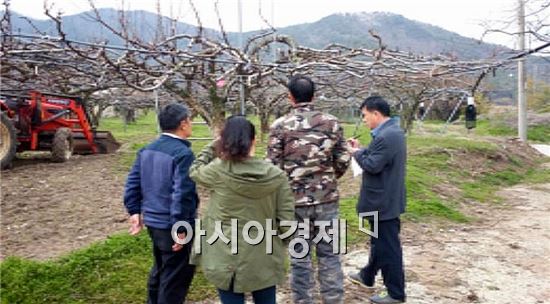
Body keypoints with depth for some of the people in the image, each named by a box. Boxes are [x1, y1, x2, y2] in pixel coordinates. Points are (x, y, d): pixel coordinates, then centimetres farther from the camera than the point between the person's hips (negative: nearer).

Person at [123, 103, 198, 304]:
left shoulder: (147, 150, 6)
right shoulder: (183, 153, -20)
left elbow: (132, 182, 8)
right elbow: (181, 194, -25)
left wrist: (135, 211, 14)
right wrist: (181, 228, -20)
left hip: (152, 221, 9)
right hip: (172, 225, -9)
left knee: (160, 270, 27)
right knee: (175, 276, 7)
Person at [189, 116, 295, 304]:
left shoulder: (217, 171, -16)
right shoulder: (276, 175, -11)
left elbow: (195, 171, 8)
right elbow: (286, 221, -7)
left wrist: (214, 146, 9)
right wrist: (278, 245, 11)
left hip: (227, 260, -1)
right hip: (264, 260, 2)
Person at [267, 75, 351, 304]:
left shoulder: (280, 126, -7)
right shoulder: (331, 122, -1)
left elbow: (273, 165, -7)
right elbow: (343, 161, 1)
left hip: (295, 200, -1)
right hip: (327, 199, 2)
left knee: (300, 255, 11)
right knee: (329, 253, 13)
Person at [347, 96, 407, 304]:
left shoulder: (386, 136, -26)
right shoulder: (392, 131, 9)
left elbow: (372, 165, -25)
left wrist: (356, 153, -10)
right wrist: (361, 149, 7)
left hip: (384, 202, -11)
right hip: (386, 199, 11)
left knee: (388, 247, 2)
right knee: (378, 241, 24)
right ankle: (368, 276, 42)